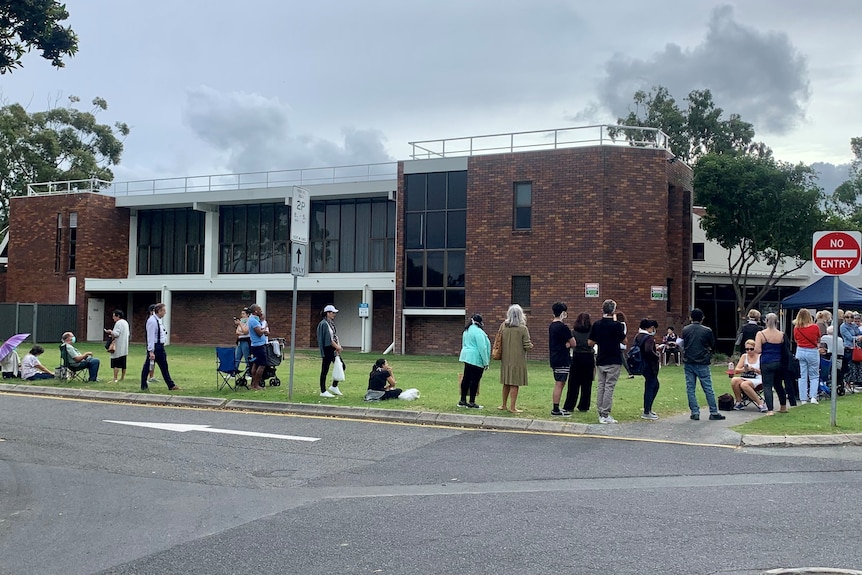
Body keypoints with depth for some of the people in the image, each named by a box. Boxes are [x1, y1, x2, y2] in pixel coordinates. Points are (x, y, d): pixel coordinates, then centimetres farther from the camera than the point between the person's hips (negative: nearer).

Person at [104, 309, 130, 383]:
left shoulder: (118, 323, -13)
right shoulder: (126, 322, 16)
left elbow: (116, 334, -21)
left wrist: (110, 332, -2)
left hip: (118, 347, -9)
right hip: (124, 347, 9)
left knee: (116, 364, -8)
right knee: (123, 364, 11)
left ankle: (115, 379, -10)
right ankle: (122, 377, 15)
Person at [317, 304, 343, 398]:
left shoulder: (331, 323, 13)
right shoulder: (324, 324, -15)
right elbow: (328, 338, -19)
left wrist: (338, 346, -1)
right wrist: (337, 347, -13)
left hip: (333, 349, 10)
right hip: (327, 349, -10)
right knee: (325, 370, -1)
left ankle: (334, 387, 22)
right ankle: (323, 391, 6)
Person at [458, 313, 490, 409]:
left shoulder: (467, 330, 14)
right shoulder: (478, 331, -16)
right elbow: (482, 348, -18)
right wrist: (486, 362, -13)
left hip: (466, 357, 9)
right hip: (476, 358, -9)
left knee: (466, 378, 12)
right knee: (475, 380, -3)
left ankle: (463, 401, 17)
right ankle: (471, 402, -1)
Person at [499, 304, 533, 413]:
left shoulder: (503, 326, -2)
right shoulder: (523, 328, -14)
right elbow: (527, 346, -12)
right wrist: (531, 345, 9)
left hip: (505, 360, 4)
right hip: (518, 360, -4)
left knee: (506, 383, 16)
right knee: (515, 384, 3)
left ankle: (504, 405, 26)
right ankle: (512, 407, 6)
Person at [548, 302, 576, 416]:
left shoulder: (552, 325, 13)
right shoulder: (563, 327, -17)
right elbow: (573, 343, -13)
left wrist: (566, 344, -6)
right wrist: (568, 344, 4)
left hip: (554, 359, 10)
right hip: (562, 360, -10)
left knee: (559, 384, 16)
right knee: (559, 384, -6)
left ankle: (556, 408, 21)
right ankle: (556, 410, -4)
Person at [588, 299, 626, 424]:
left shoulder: (596, 325, 1)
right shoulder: (617, 325, -12)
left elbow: (590, 343, 4)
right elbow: (624, 341, -1)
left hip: (600, 361, 5)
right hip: (614, 361, -5)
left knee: (600, 387, 10)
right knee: (609, 387, -3)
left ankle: (600, 413, 12)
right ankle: (605, 415, -4)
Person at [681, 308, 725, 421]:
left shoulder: (685, 330, 1)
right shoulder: (707, 331, -5)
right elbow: (712, 347, 6)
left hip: (688, 362, 2)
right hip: (702, 363, -2)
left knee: (690, 389, 6)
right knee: (708, 389, 3)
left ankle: (695, 412, 5)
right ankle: (714, 412, 6)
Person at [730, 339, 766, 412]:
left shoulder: (760, 357, 1)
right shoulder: (744, 356, 12)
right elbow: (736, 370, 5)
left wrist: (755, 370, -19)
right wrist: (744, 369, -15)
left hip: (757, 380, -4)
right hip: (745, 379, 4)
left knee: (744, 384, -36)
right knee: (734, 380, -28)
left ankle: (761, 404, -25)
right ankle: (739, 402, -15)